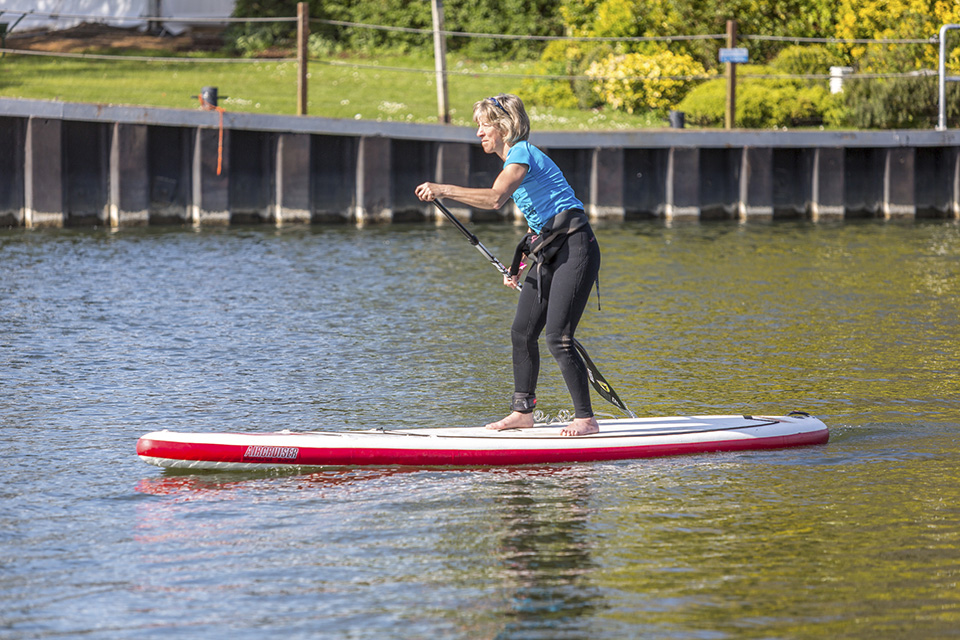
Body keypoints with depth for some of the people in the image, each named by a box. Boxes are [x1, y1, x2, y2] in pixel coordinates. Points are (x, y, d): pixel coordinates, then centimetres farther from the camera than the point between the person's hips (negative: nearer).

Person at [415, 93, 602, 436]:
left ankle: (586, 418, -9)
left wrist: (443, 189, -30)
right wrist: (518, 265, 19)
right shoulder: (515, 160, 18)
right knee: (522, 332, 9)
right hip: (549, 253, 10)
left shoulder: (522, 153, -12)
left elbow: (494, 198, -31)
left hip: (574, 248, -10)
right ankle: (522, 411, 18)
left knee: (557, 337, -13)